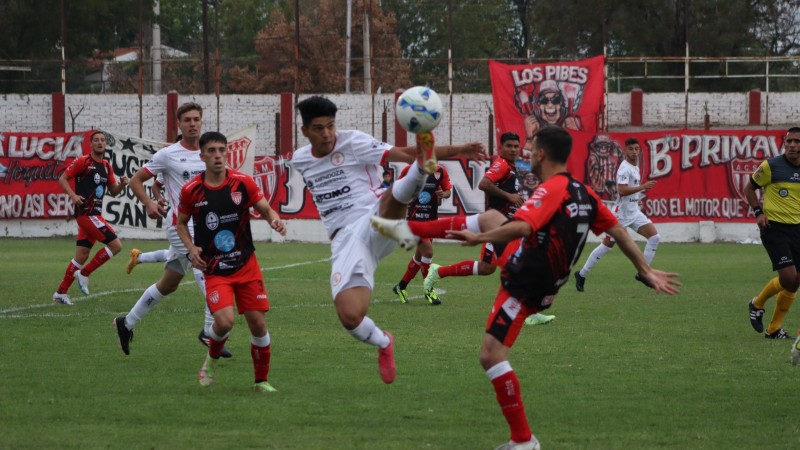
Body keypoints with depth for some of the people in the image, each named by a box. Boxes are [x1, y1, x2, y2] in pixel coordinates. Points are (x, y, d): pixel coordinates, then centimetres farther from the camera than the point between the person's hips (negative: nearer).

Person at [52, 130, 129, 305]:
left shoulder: (107, 166, 16)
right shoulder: (82, 161, -6)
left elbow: (113, 191, 20)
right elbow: (62, 179, -5)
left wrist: (122, 184, -2)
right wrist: (73, 195, -21)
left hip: (95, 214, 8)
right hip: (85, 213, -8)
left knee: (82, 256, 9)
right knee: (116, 245, -14)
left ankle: (60, 293, 15)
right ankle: (84, 274, -5)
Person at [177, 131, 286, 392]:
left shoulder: (242, 183, -3)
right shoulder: (191, 191, -3)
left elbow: (265, 209, 5)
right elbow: (181, 223, 12)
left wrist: (274, 219, -19)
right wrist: (191, 248, -6)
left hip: (246, 265, 2)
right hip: (214, 270, -2)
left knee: (258, 323, -2)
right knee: (224, 321, -21)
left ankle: (262, 380, 18)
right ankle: (211, 360, 12)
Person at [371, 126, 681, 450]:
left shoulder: (551, 191, -22)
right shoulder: (583, 193, 4)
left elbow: (521, 227, -38)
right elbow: (618, 232, 8)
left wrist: (479, 239, -32)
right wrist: (647, 271, 13)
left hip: (525, 287, -10)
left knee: (491, 356, -12)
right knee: (490, 218, 22)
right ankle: (409, 230, 29)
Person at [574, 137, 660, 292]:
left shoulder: (635, 167, 12)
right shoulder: (624, 168, -16)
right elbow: (622, 190, -28)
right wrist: (642, 187, -28)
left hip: (635, 212, 8)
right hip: (621, 214, -8)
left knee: (655, 237, -7)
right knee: (606, 246, 0)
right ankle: (582, 274, 14)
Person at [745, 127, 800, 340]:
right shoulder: (771, 166, -8)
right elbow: (749, 189, 3)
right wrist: (759, 212, -10)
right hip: (774, 228, -5)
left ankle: (774, 329, 17)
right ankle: (757, 304, 13)